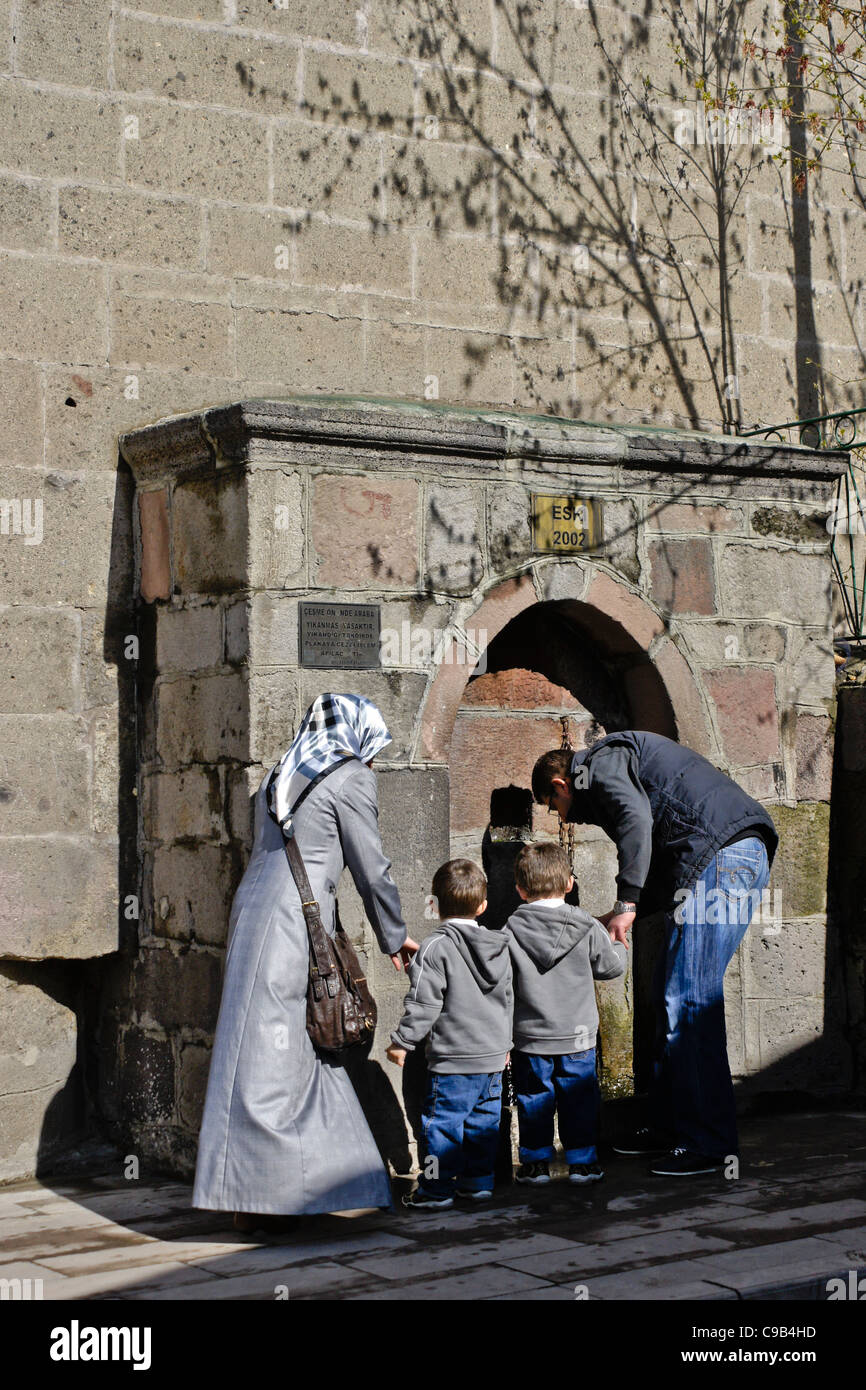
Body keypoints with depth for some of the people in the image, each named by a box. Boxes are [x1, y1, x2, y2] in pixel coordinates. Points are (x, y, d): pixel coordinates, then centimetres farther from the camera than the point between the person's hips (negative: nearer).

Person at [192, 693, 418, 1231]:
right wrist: (395, 936, 12)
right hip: (294, 922, -8)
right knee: (274, 1058, -7)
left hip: (254, 907, 8)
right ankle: (256, 1199, -5)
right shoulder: (350, 777, -1)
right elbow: (371, 868, 0)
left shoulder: (282, 776, 22)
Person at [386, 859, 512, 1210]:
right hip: (493, 1056, 7)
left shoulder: (435, 947, -14)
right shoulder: (500, 947, 8)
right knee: (483, 1120, 15)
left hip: (453, 1060, -7)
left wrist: (402, 1041, -5)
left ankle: (436, 1189, 4)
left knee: (442, 1120, 0)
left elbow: (423, 1003, -16)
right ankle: (478, 1182, 21)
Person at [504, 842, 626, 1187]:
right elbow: (611, 966, 3)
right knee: (579, 1098, 11)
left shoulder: (511, 930, -9)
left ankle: (535, 1162, 17)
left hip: (530, 1037, 0)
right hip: (577, 1035, 0)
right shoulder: (588, 928, -8)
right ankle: (582, 1163, 16)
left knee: (534, 1099, 11)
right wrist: (618, 945, 26)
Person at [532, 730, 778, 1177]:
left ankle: (710, 1143, -10)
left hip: (720, 853, -10)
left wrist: (626, 904, -17)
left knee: (688, 1000, -11)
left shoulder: (600, 763, 3)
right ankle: (669, 1127, 20)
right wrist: (617, 917, 28)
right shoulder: (618, 762, 32)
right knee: (669, 993, 14)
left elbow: (635, 819, -18)